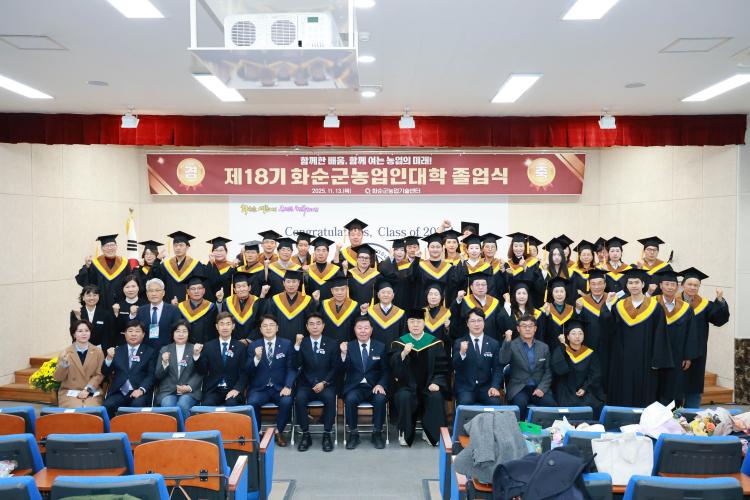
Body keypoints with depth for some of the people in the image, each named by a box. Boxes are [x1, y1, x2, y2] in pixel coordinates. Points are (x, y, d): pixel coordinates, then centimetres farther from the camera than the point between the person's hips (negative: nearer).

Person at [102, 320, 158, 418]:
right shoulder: (117, 351, 18)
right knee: (107, 406, -28)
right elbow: (105, 373, 11)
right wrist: (109, 358, -8)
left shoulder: (150, 352, 11)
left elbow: (151, 375, 2)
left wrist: (141, 390, -16)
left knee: (138, 404, -33)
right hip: (118, 392, 2)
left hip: (139, 392, -2)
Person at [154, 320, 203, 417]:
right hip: (167, 391, 1)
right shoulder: (164, 350, 16)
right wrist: (164, 363, -9)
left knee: (182, 407, -31)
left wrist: (189, 387, -11)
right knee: (168, 407, -29)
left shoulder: (195, 349, 11)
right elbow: (157, 376, 10)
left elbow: (199, 374, 5)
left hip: (190, 391, -1)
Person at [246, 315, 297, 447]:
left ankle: (278, 431, -3)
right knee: (252, 403, -30)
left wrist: (287, 386, -15)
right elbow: (248, 371, 0)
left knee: (287, 401, -30)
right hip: (259, 388, 0)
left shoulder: (287, 344, 5)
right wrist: (257, 358, -20)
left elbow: (291, 368, 1)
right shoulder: (253, 346, 7)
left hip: (279, 388, 0)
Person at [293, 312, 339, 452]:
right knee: (299, 398, -30)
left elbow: (335, 368, 4)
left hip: (326, 384, -1)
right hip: (306, 384, 1)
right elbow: (296, 366, -5)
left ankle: (327, 434, -18)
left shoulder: (332, 344, 6)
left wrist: (324, 383, -10)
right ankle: (305, 434, -16)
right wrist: (297, 346, -17)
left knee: (329, 398, -32)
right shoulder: (302, 343, 6)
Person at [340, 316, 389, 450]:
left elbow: (385, 371, 6)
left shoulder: (380, 347, 8)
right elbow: (343, 370, -4)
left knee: (380, 399, -31)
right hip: (355, 387, 0)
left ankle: (377, 433, -11)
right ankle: (353, 434, -12)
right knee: (350, 399, -31)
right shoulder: (348, 346, 5)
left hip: (374, 387, 0)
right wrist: (343, 354, -21)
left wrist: (380, 385, -12)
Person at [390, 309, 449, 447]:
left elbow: (442, 368, 6)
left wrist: (436, 383, -13)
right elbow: (394, 369, -8)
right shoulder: (399, 343, 4)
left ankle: (430, 433, -8)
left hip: (428, 386, 1)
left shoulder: (435, 343, 4)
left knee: (436, 397, -29)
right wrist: (403, 354, -26)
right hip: (406, 386, 0)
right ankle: (405, 434, -10)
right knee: (403, 397, -31)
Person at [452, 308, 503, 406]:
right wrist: (461, 353, -27)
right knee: (465, 403, -31)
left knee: (496, 403, -26)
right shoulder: (459, 343, 4)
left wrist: (494, 387, -10)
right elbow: (455, 367, -7)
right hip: (465, 387, -2)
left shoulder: (494, 343, 9)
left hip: (485, 387, 2)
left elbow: (497, 368, 7)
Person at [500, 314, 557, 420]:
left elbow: (548, 371, 12)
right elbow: (503, 361, -16)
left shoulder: (544, 347, 13)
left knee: (551, 404, -25)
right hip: (519, 388, -3)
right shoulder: (512, 345, 1)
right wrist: (507, 341, -28)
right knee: (520, 403, -33)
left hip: (539, 388, 3)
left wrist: (542, 388, -4)